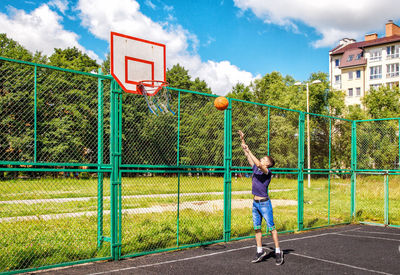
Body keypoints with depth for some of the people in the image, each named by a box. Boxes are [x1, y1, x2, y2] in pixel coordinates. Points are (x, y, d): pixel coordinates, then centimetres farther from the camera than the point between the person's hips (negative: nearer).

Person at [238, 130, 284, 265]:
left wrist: (248, 150, -26)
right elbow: (248, 156, 9)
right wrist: (242, 140, 4)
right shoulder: (255, 169, 8)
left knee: (271, 227, 0)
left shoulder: (267, 172, -12)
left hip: (264, 203, -7)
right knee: (257, 228, 11)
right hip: (255, 203, 7)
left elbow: (258, 164, -31)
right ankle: (260, 251, 20)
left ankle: (278, 251, 9)